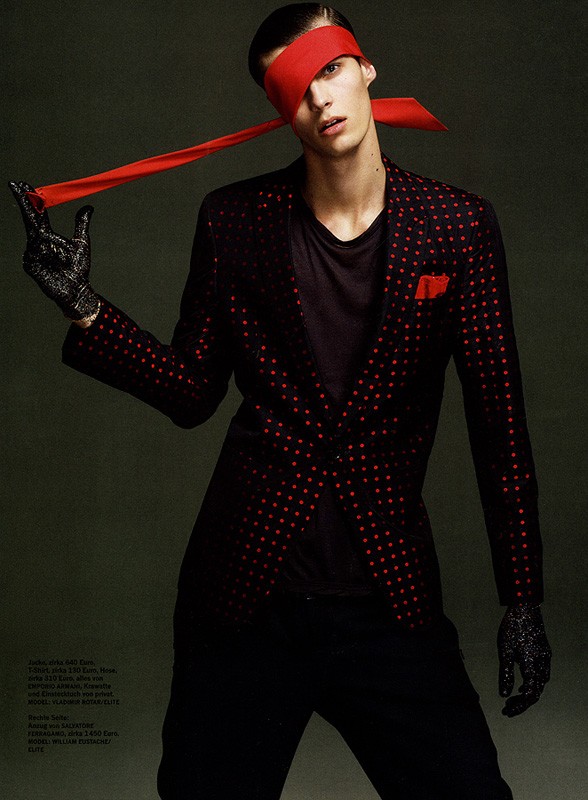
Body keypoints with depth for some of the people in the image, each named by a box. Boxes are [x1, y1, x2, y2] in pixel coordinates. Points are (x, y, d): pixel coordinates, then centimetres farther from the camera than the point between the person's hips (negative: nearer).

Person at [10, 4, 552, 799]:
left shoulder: (457, 225, -1)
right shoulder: (234, 221, 1)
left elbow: (499, 418, 0)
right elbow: (193, 392, 6)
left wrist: (523, 600, 0)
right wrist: (82, 304, -7)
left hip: (389, 603, 0)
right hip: (245, 598, 1)